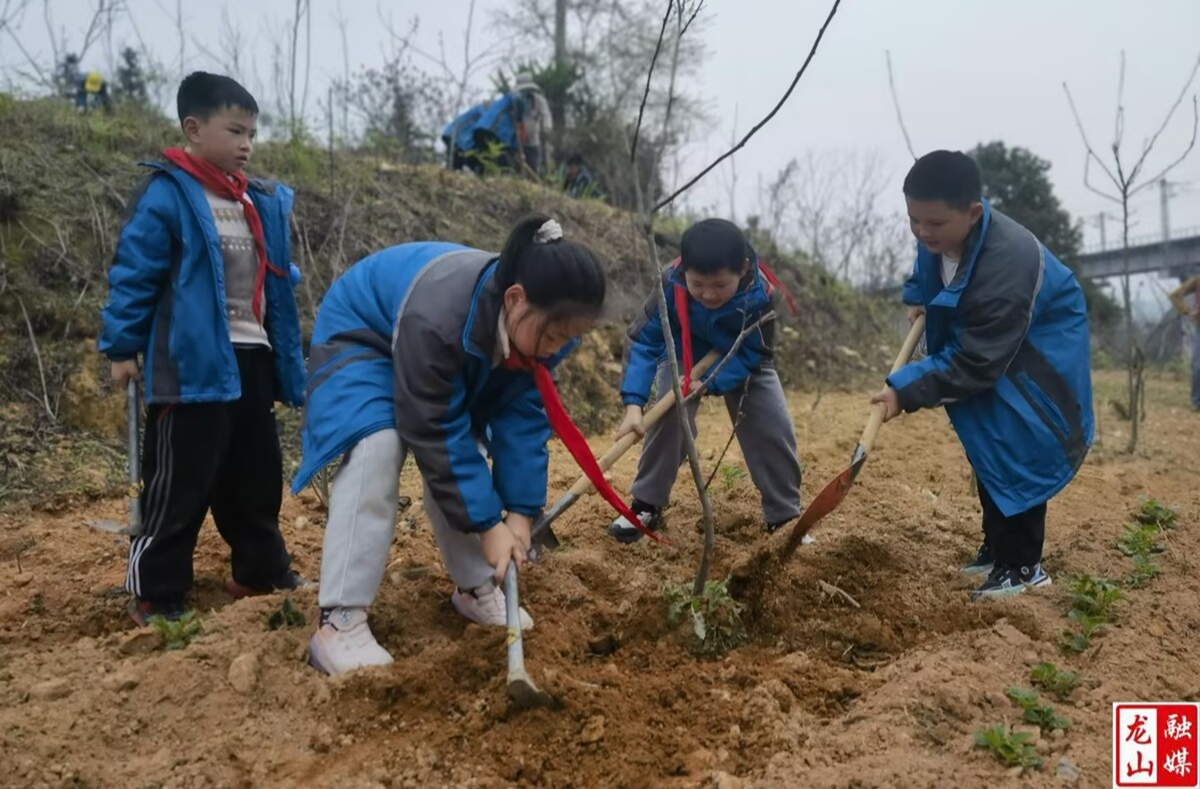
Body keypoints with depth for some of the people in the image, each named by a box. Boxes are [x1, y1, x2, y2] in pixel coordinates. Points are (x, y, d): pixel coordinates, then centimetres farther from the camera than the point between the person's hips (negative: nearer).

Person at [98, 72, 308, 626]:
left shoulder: (264, 204, 11)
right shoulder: (165, 194, -9)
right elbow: (132, 273, -9)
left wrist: (288, 362, 14)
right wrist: (122, 346, -9)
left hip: (252, 359, 7)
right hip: (193, 362, -7)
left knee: (257, 478, 17)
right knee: (180, 484, -1)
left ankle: (263, 571, 31)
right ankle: (155, 593, 12)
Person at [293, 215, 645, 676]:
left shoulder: (537, 324, -22)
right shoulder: (438, 318, -44)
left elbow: (524, 417, -16)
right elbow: (436, 432, -36)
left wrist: (520, 511, -20)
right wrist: (487, 524, -31)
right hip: (360, 335, -7)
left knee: (465, 457, -3)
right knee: (378, 449, -27)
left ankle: (476, 588, 15)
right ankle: (339, 622, -26)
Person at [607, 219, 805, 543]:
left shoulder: (760, 294, -37)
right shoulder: (671, 285, -36)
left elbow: (752, 354, -26)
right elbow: (642, 341, -32)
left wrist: (707, 381, -38)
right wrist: (634, 404, -42)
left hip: (743, 362, 1)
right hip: (684, 357, 0)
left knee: (775, 430, -8)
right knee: (668, 418, -20)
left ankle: (785, 515, 9)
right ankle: (646, 506, -4)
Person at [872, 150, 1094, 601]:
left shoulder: (1005, 265, -41)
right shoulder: (939, 235, -16)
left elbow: (974, 364, -37)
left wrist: (906, 391, -35)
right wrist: (917, 298, -2)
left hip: (1034, 352, -9)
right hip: (985, 341, 9)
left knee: (1014, 450, -15)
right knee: (986, 448, 14)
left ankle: (1021, 566, -2)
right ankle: (997, 547, 28)